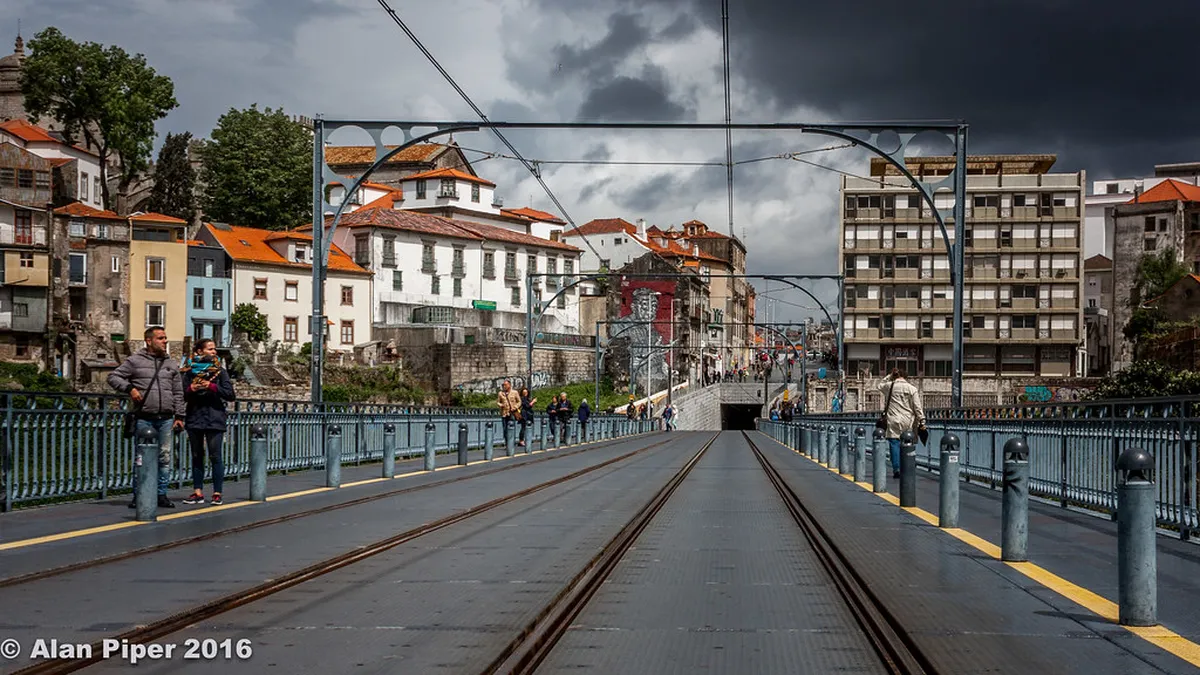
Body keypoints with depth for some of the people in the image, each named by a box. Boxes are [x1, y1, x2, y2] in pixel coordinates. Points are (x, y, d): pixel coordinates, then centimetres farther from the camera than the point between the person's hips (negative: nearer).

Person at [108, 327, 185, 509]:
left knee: (165, 457, 4)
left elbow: (178, 393, 15)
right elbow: (113, 377, 4)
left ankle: (161, 494, 11)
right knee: (141, 458, -1)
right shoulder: (135, 361, 4)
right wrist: (129, 388, -11)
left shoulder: (171, 364, 15)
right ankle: (138, 495, 5)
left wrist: (179, 416, 9)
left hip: (166, 419, 3)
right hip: (144, 419, -3)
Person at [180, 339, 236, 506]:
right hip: (194, 418, 2)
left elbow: (230, 395, -2)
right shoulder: (188, 371, 8)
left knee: (215, 457, -5)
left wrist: (212, 387, -12)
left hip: (214, 419, -2)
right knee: (196, 456, 6)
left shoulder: (219, 371, 5)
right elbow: (182, 396, 9)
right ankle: (198, 492, 10)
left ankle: (217, 493, -2)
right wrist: (190, 389, -11)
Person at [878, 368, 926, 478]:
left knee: (895, 444, 0)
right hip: (908, 422, 1)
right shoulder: (912, 389, 1)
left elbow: (880, 385, 28)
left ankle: (896, 469, -7)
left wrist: (890, 376, 26)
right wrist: (922, 420, 2)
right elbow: (917, 407, -1)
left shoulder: (889, 387, 2)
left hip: (893, 421, -1)